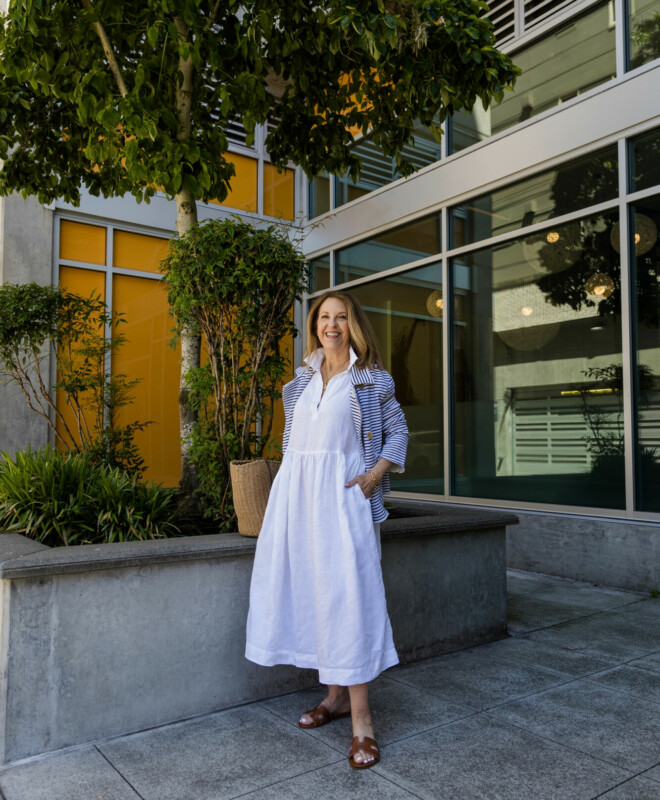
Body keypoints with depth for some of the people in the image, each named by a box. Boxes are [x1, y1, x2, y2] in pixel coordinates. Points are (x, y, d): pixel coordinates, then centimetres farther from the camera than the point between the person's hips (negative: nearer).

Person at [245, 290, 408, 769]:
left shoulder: (372, 380, 3)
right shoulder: (302, 380, 16)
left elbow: (398, 430, 5)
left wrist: (375, 474, -9)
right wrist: (290, 488, 12)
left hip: (341, 495, -5)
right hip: (296, 493, 5)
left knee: (347, 592, -9)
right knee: (308, 589, 8)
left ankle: (361, 719, -3)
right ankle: (336, 695, 23)